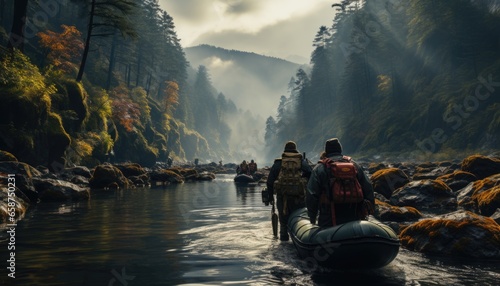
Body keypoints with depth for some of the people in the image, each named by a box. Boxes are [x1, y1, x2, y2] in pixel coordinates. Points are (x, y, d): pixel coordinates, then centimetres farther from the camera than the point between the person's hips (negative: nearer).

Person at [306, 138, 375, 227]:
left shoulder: (319, 169, -4)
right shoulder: (355, 166, 7)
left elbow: (311, 195, -7)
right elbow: (368, 190, 7)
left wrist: (312, 218, 3)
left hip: (328, 221, -3)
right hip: (353, 219, 3)